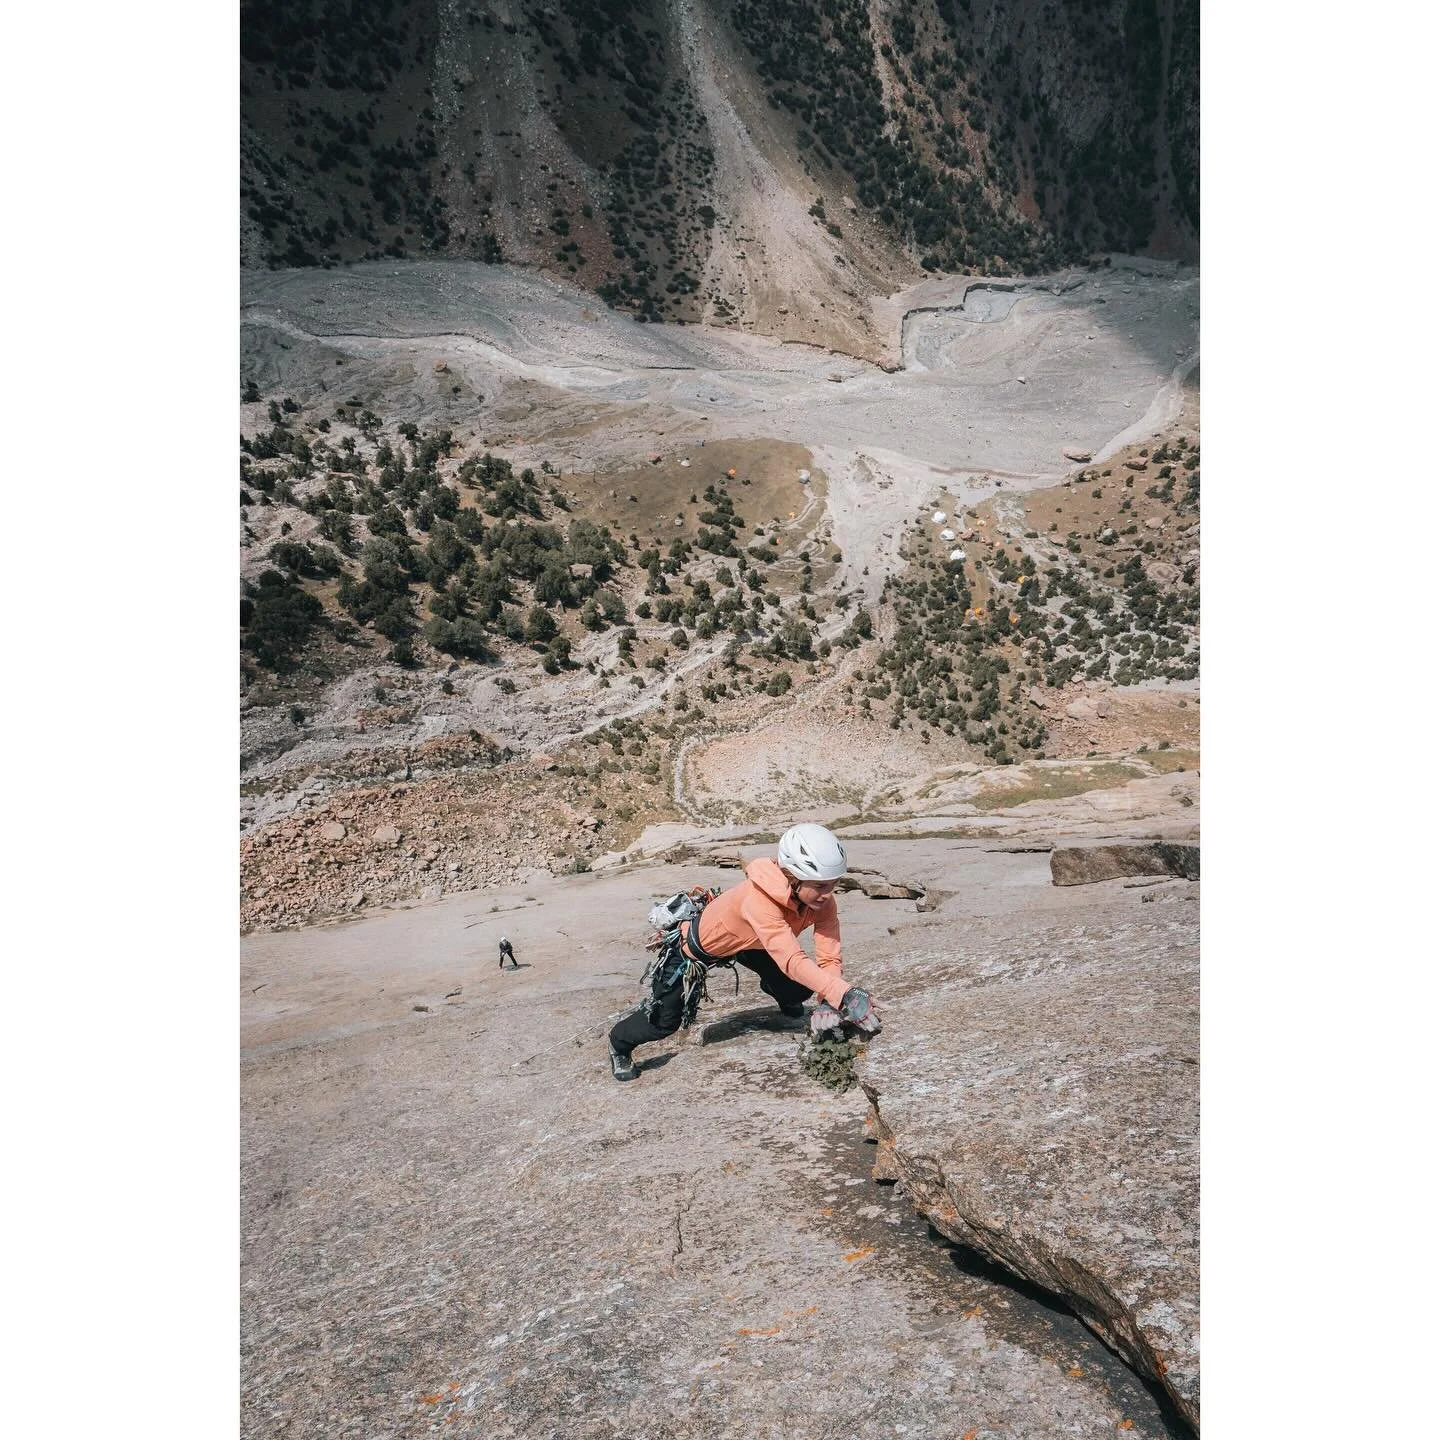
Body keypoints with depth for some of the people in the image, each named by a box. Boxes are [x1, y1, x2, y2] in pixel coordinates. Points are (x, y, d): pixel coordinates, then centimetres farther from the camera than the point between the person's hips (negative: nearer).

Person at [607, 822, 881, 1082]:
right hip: (700, 944, -5)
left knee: (798, 990, -10)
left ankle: (786, 1001, 30)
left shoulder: (822, 901, -27)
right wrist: (846, 995, -59)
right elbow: (792, 961, -52)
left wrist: (828, 1003, -46)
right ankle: (619, 1043, 31)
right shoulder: (759, 897, -46)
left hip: (749, 943, 5)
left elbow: (829, 958, -28)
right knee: (664, 1022, -3)